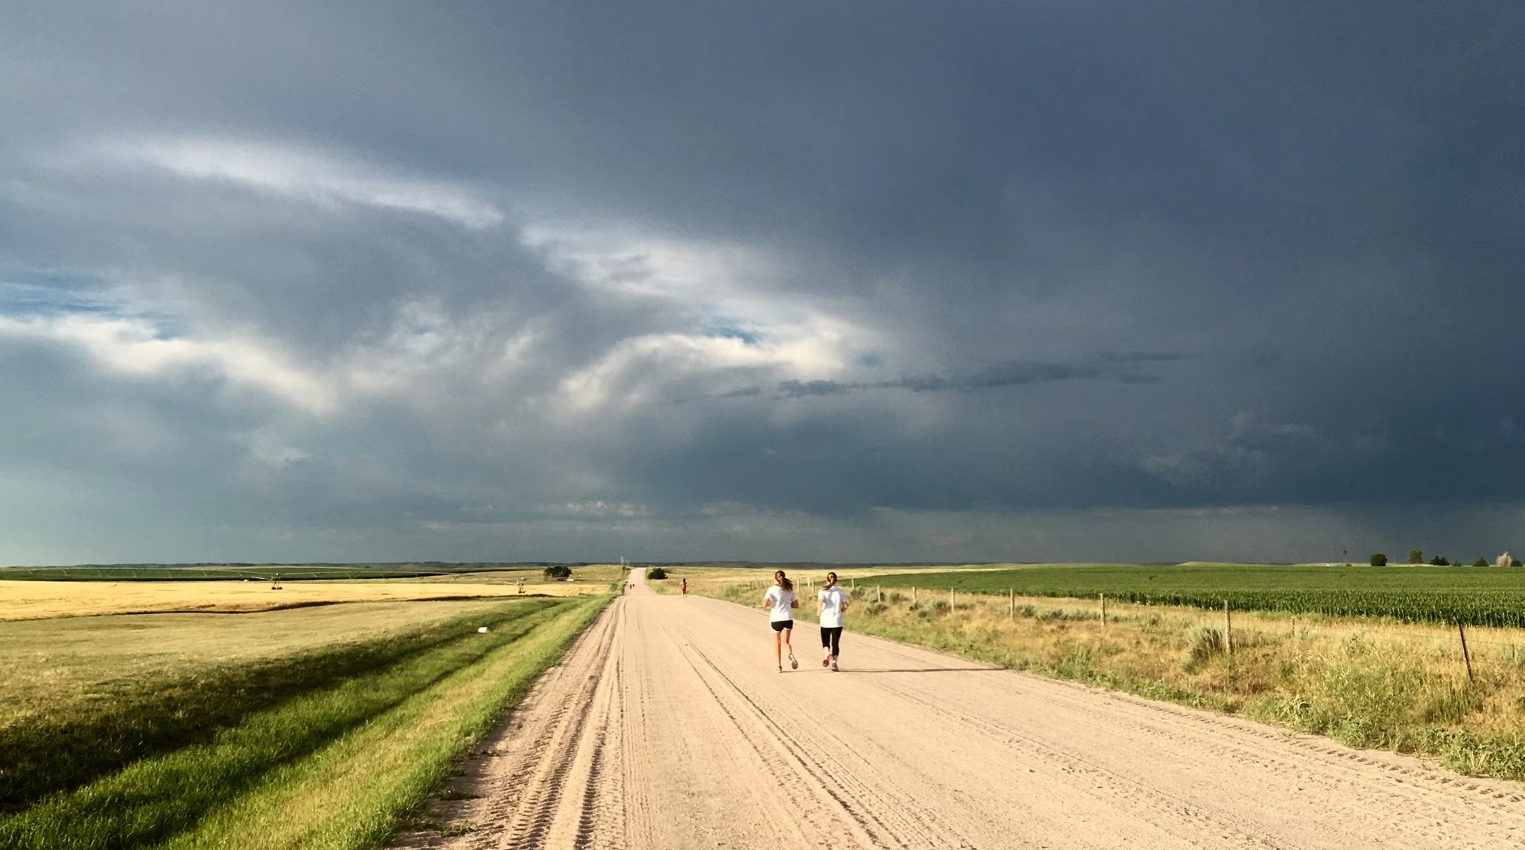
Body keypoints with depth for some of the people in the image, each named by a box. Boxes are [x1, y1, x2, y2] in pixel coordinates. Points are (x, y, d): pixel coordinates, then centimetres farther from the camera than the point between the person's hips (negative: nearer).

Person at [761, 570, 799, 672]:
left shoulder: (772, 589, -4)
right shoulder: (789, 590, 8)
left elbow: (765, 604, -13)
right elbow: (796, 605, 13)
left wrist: (769, 604, 8)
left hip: (776, 619, -2)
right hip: (788, 618, 2)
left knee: (777, 643, 14)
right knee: (785, 642, 0)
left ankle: (779, 666, 13)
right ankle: (791, 654, -33)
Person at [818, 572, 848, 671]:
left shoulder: (822, 591, -2)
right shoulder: (840, 591, 4)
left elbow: (821, 601, -20)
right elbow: (845, 606, -1)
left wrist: (819, 611, -4)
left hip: (825, 621, -1)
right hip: (837, 621, 1)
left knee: (825, 642, 12)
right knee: (835, 643, 8)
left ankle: (827, 654, -17)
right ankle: (834, 663, -1)